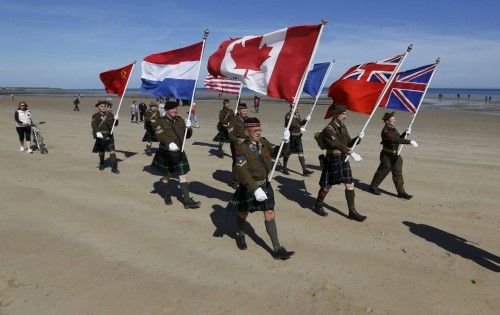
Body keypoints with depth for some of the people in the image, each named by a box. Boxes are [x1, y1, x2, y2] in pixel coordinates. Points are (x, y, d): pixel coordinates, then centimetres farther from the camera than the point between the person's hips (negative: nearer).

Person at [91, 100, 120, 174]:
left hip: (109, 135, 1)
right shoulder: (95, 116, -4)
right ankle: (101, 165, 39)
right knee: (101, 152, 15)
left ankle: (114, 168, -4)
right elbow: (94, 125, -18)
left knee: (112, 151, -7)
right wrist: (97, 132, -36)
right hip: (100, 136, -1)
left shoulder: (110, 114, 5)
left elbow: (115, 124, 6)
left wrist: (115, 119, -16)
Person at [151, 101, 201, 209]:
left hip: (179, 153, 3)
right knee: (166, 177, 14)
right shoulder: (160, 122, -7)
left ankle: (187, 201, 4)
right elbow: (160, 135, -24)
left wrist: (189, 128, -14)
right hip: (165, 154, -3)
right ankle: (166, 196, 36)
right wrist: (169, 144, -42)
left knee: (183, 176, 0)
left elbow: (187, 135, 8)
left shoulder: (180, 120, 6)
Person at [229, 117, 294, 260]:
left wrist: (285, 142, -18)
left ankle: (277, 249, 10)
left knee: (270, 215, 4)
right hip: (249, 188, -4)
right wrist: (255, 189, -35)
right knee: (243, 213, 18)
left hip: (265, 185, 4)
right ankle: (240, 235, 49)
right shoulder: (241, 148, -21)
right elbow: (242, 172, -28)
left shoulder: (264, 143, -2)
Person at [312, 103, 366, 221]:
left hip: (343, 159, 7)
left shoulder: (342, 127, 8)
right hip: (332, 160, -7)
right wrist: (352, 153, -40)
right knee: (327, 186, 7)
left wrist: (358, 138, -9)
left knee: (350, 185, 5)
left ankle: (352, 212, 15)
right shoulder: (328, 129, -18)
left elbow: (349, 143, 10)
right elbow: (337, 144, -30)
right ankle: (318, 206, 30)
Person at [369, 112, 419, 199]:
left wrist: (406, 133, -1)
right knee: (382, 172, 5)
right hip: (387, 156, -8)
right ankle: (373, 187, 24)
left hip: (395, 155, 8)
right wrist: (410, 142, -38)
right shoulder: (386, 131, -21)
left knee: (398, 174, 6)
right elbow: (396, 140, -33)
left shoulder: (393, 129, 10)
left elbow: (399, 138, 16)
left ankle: (401, 192, 10)